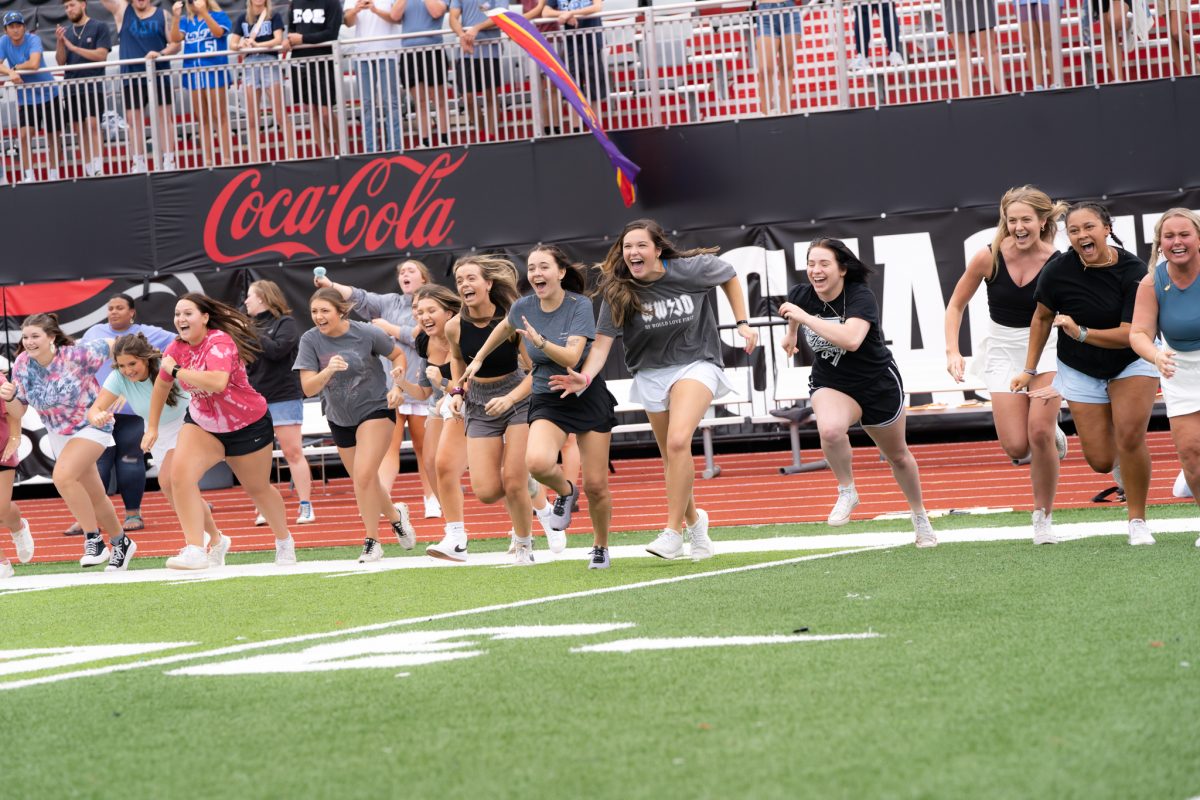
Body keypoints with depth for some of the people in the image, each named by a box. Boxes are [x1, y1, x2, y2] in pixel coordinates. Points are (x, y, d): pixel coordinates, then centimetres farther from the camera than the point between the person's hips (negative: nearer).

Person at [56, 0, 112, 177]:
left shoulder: (99, 27, 0)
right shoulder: (66, 31, 14)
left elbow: (101, 55, -10)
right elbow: (61, 61, 9)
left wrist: (73, 47, -14)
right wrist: (59, 42, -10)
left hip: (93, 86, -5)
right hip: (71, 88, 5)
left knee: (92, 125, -17)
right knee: (79, 130, 4)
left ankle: (98, 170, -20)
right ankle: (88, 173, 8)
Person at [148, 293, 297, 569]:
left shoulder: (220, 343, -29)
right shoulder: (177, 348, -8)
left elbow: (217, 382, -47)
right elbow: (162, 384, 10)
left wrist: (176, 370, -39)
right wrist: (152, 427, 12)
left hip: (248, 425, -5)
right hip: (202, 424, 5)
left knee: (258, 488, 14)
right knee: (180, 473, -22)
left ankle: (284, 541, 43)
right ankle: (196, 549, -23)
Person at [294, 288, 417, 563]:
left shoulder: (367, 333, -18)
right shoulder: (310, 340, -14)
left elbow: (398, 355, 1)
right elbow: (308, 388, -19)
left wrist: (397, 388, -13)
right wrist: (328, 370, -37)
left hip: (376, 408, -4)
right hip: (339, 418, 4)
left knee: (363, 476, -18)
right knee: (365, 482, 14)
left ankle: (372, 542, -5)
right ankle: (395, 514, 43)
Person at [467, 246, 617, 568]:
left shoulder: (580, 306, -15)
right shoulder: (524, 307, -3)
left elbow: (571, 358, -26)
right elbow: (505, 327, 22)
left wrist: (540, 341, -40)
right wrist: (479, 358, 29)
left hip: (588, 396, -2)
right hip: (547, 400, 2)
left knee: (596, 485, -1)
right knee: (537, 462, -29)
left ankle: (600, 547, 25)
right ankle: (565, 491, 5)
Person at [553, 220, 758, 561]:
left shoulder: (691, 269, -15)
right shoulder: (617, 291, -13)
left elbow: (729, 276, 6)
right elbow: (602, 341, -19)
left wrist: (742, 323, 4)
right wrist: (585, 376, -37)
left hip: (696, 364, -3)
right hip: (651, 375, 3)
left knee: (678, 441, -25)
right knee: (672, 457, 12)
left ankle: (674, 532, -19)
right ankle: (693, 519, 41)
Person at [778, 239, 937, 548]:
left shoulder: (861, 297, -26)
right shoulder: (801, 295, -11)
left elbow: (850, 339, -45)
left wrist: (803, 316, -42)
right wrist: (791, 332, 32)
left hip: (878, 383, -2)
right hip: (831, 385, 2)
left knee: (897, 455, 17)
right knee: (830, 429, -34)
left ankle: (920, 517, 42)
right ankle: (847, 492, -9)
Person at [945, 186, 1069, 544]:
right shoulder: (989, 257, -13)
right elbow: (956, 305, 0)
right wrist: (953, 351, -10)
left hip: (1045, 349, -1)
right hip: (1003, 352, 1)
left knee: (1040, 433, -18)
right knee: (1017, 448, -9)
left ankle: (1043, 517, 2)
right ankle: (1052, 436, 29)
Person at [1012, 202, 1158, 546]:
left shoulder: (1132, 270, -22)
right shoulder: (1058, 270, -18)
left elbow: (1131, 333, -25)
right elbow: (1042, 318, -1)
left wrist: (1081, 333, -36)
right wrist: (1029, 369, 4)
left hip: (1132, 362, -1)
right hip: (1081, 372, 2)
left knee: (1130, 438, -20)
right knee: (1100, 460, -3)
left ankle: (1137, 521, 0)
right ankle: (1125, 470, 37)